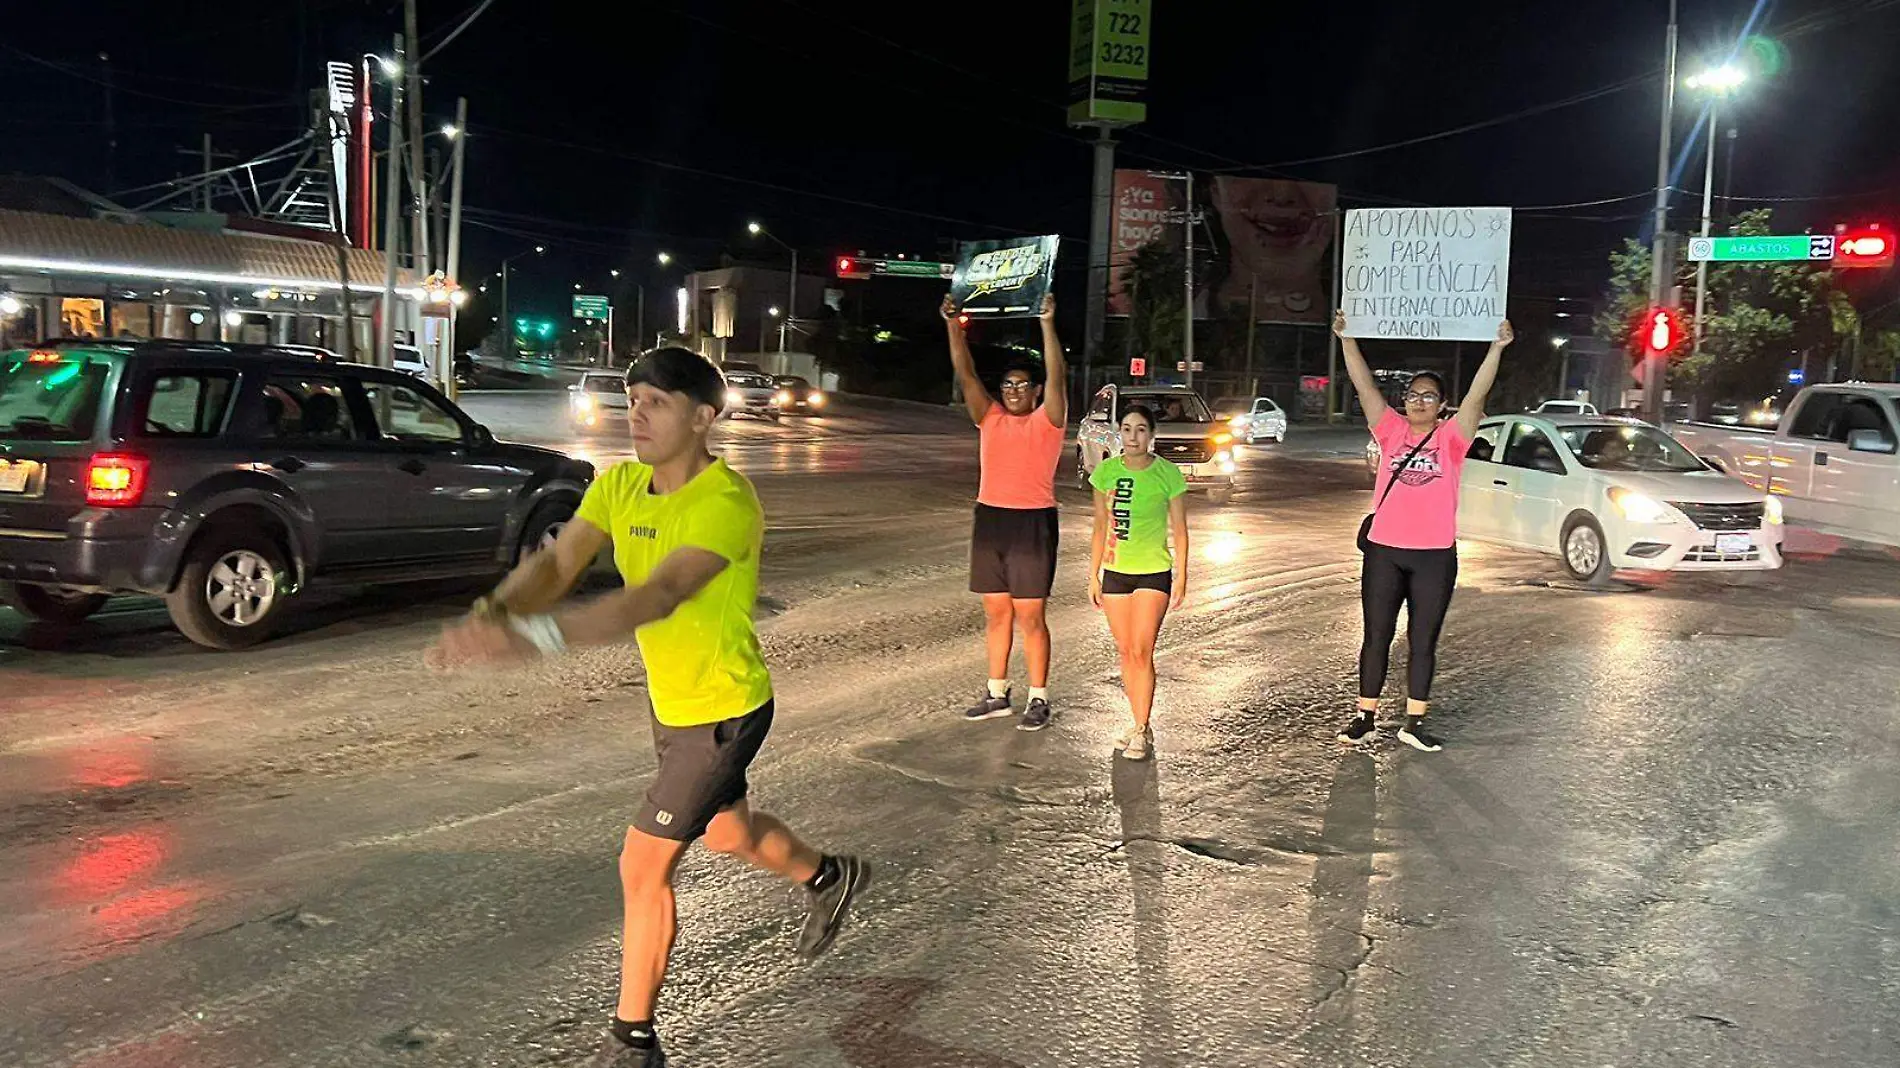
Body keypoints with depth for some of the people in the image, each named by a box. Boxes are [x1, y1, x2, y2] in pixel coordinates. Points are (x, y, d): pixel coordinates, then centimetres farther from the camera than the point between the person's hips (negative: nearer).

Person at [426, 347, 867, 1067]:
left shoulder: (725, 503, -29)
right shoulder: (619, 485, -5)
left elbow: (659, 596, -43)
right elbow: (555, 564, -16)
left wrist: (536, 636, -55)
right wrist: (492, 615, -38)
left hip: (724, 710, -8)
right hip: (672, 702, 8)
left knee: (642, 865, -5)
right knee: (728, 832, 28)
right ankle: (829, 878, 58)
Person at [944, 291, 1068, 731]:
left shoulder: (1047, 420, -1)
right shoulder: (991, 418, 11)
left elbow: (1057, 376, -15)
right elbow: (965, 374, 3)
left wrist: (1047, 324, -23)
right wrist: (953, 326, -7)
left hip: (1033, 522, -5)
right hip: (989, 518, 5)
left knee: (1030, 617, -2)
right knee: (995, 614, 11)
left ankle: (1039, 700, 7)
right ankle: (997, 694, 22)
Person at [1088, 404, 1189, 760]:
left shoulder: (1168, 474, -7)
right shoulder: (1106, 471, 1)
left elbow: (1179, 530, -1)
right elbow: (1100, 527, 9)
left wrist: (1181, 577, -4)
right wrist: (1093, 575, 8)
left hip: (1154, 573, -4)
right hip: (1115, 573, 4)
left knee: (1141, 651, -10)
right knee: (1125, 651, 8)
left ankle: (1142, 731, -2)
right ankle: (1140, 726, 19)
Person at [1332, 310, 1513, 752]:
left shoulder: (1450, 437, 1)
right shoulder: (1392, 431, 4)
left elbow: (1477, 394, -9)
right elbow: (1364, 385, -2)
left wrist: (1497, 348, -18)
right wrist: (1346, 339, -8)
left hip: (1435, 555, -1)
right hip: (1383, 551, 1)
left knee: (1424, 641, 6)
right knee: (1376, 637, 8)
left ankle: (1414, 722, 16)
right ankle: (1365, 715, 19)